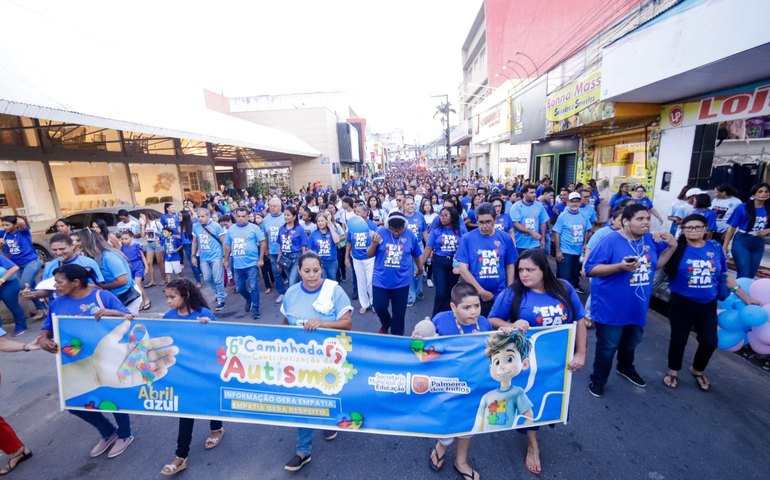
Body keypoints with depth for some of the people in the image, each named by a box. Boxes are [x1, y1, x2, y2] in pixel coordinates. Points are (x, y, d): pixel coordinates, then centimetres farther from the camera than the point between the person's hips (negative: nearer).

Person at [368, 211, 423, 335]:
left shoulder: (410, 235, -4)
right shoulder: (381, 232, -7)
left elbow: (416, 254, 12)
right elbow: (369, 254, -4)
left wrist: (420, 268, 25)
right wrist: (374, 244, -23)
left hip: (401, 281, 0)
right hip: (380, 280, 0)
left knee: (399, 311, 10)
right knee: (379, 307, 7)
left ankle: (396, 335, 32)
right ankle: (385, 325, 40)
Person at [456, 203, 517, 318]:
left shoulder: (505, 238, -1)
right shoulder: (467, 238, -8)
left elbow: (510, 266, 7)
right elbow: (463, 269, -9)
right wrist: (481, 291, -12)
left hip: (500, 295, 2)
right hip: (475, 296, -2)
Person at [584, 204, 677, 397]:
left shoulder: (650, 240, 2)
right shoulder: (611, 241, -20)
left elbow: (656, 264, 12)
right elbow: (590, 269, -22)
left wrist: (672, 246, -1)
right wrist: (620, 267, -32)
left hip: (638, 305, 7)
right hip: (611, 306, -7)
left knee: (632, 341, 28)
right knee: (608, 346, 5)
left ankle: (626, 368, 54)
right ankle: (598, 379, 24)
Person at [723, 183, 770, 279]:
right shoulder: (742, 208, -7)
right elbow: (732, 228, -6)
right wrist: (725, 246, -10)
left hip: (758, 244, 5)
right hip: (742, 242, -5)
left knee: (751, 275, 13)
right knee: (743, 275, -9)